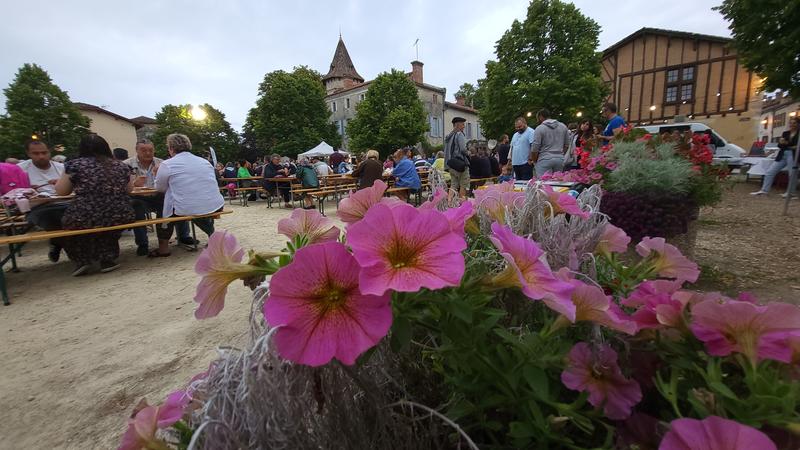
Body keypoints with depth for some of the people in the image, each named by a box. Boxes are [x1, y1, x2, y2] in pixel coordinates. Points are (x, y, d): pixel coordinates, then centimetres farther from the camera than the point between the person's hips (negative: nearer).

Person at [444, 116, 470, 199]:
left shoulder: (448, 136, 16)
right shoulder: (459, 134, -9)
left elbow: (446, 151, 16)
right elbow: (463, 149, -17)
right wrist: (467, 154, 2)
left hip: (450, 163, 8)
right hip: (460, 163, -8)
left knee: (453, 184, 10)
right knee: (464, 185, -1)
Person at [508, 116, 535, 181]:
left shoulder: (530, 132, -6)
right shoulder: (515, 135, 21)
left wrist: (530, 159, -18)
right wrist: (511, 158, 16)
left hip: (525, 164, -8)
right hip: (515, 164, 8)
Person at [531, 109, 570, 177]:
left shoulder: (539, 128, -5)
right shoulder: (563, 126, 12)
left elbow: (535, 148, -7)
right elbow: (567, 145, 14)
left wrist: (535, 160, 6)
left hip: (545, 159, -5)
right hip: (560, 159, 6)